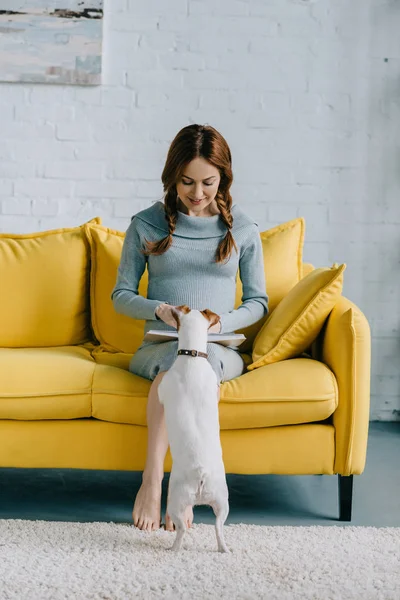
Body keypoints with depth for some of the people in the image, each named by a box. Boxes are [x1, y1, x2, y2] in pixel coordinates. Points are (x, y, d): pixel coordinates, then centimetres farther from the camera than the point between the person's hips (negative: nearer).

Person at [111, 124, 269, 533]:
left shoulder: (242, 230, 8)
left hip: (222, 349, 0)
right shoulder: (146, 224, 6)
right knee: (179, 353, -37)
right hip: (157, 347, 0)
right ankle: (151, 480, -36)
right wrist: (160, 310, -12)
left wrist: (221, 322, -10)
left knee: (203, 353, -37)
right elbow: (121, 295, 8)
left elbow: (258, 302, 11)